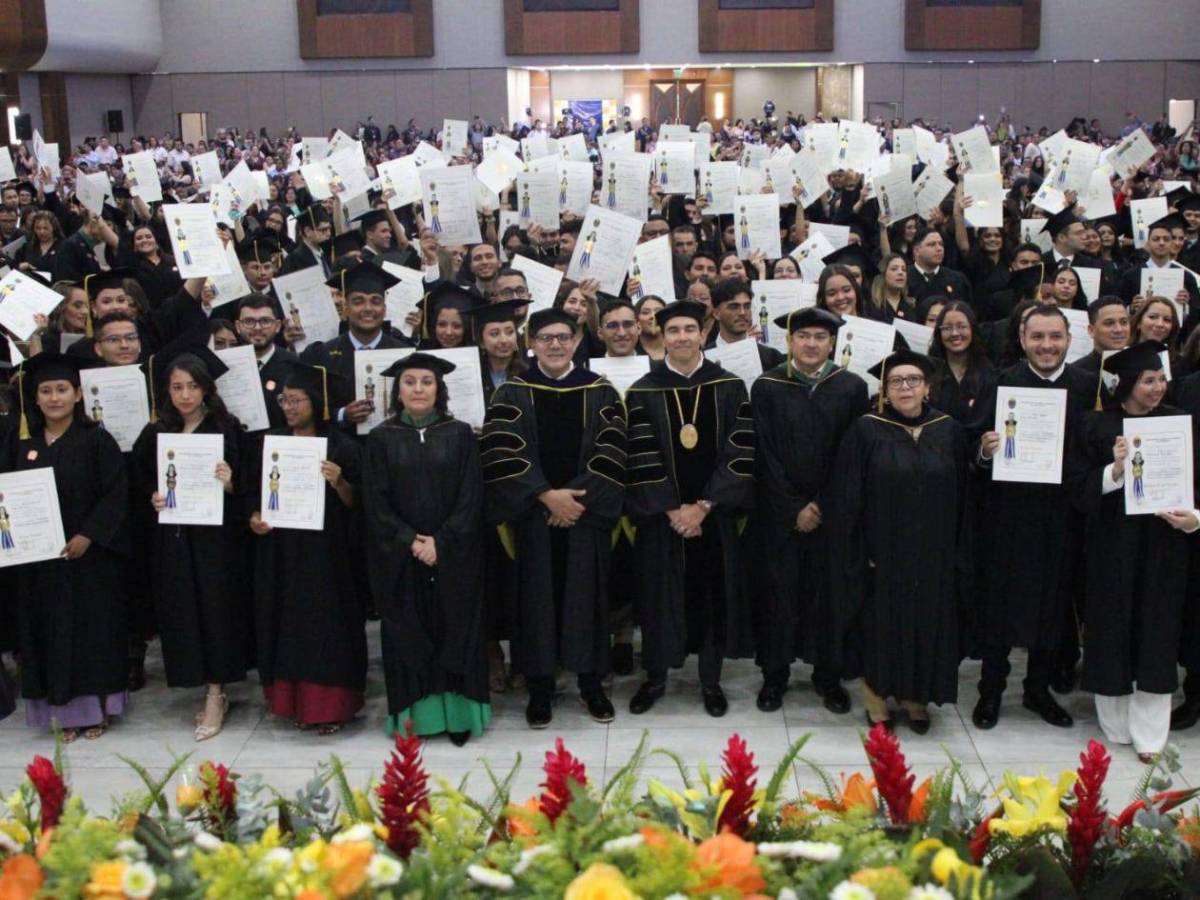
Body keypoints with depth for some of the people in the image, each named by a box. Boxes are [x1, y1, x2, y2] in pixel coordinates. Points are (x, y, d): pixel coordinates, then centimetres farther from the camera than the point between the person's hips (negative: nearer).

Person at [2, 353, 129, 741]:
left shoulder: (96, 440, -6)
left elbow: (116, 494, -10)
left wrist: (88, 535, -19)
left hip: (90, 555, -3)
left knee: (92, 629, 5)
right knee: (50, 631, 7)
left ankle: (95, 706, 18)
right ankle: (63, 710, 16)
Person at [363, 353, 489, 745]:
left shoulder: (460, 435, 2)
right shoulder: (381, 438, 3)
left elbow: (470, 498, -3)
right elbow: (377, 503, -2)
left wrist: (440, 542, -13)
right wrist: (410, 541, -13)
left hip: (453, 556, 0)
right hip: (399, 558, 0)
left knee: (455, 631, 3)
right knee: (407, 635, 5)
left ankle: (457, 713, 11)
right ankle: (414, 712, 13)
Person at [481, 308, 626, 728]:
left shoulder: (600, 392, 5)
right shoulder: (512, 393, 2)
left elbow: (611, 453, -3)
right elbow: (502, 453, -9)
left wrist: (576, 495, -13)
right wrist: (547, 495, -17)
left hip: (586, 512, 1)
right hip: (532, 515, -1)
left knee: (586, 594, 5)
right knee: (538, 595, 3)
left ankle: (591, 682, 18)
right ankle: (539, 688, 13)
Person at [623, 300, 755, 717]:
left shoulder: (730, 388, 1)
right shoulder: (643, 392, 0)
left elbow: (738, 453, -6)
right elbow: (642, 458, -7)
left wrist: (704, 505, -13)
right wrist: (672, 509, -14)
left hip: (714, 514, 1)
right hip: (661, 515, 0)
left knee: (713, 592, 7)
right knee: (660, 592, 6)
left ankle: (711, 680, 21)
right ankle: (655, 677, 22)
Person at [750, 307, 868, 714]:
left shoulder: (852, 388, 1)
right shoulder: (767, 387, -2)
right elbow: (765, 456, -5)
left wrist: (823, 505, -9)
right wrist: (794, 509, -10)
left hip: (834, 511, 1)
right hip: (779, 512, -1)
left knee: (828, 589, 6)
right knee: (780, 590, 4)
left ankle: (827, 674, 19)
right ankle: (774, 675, 17)